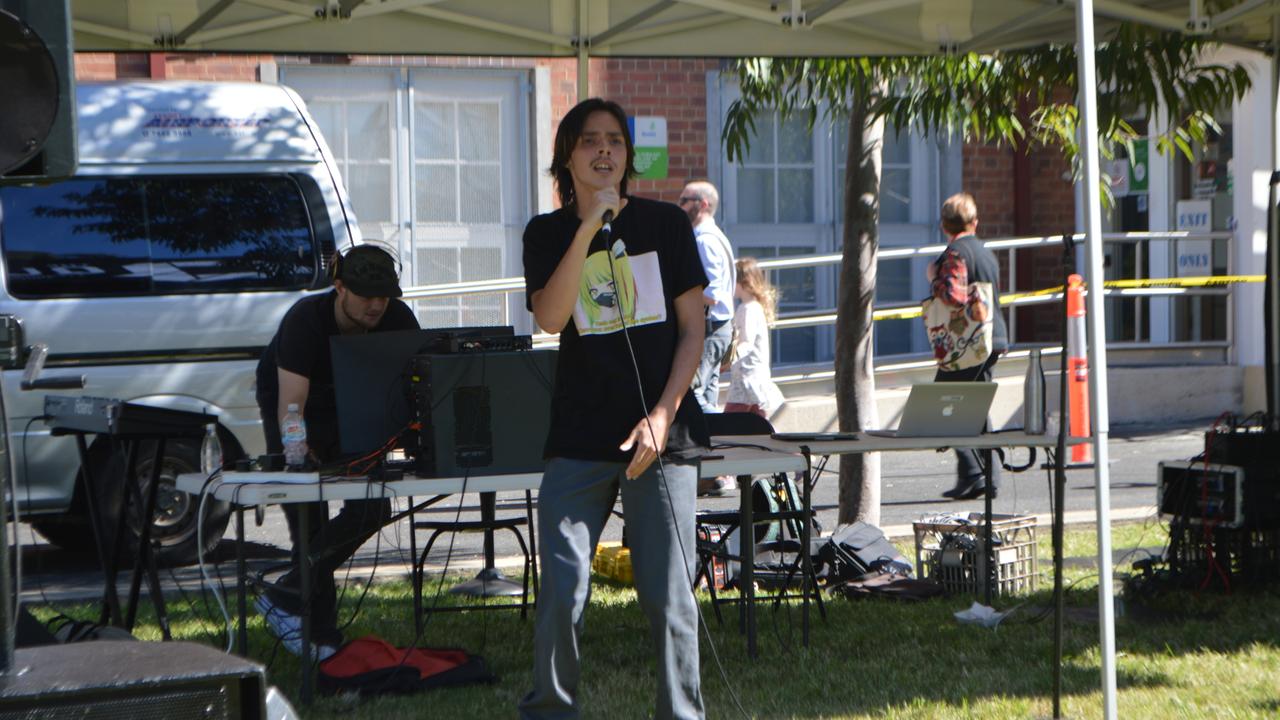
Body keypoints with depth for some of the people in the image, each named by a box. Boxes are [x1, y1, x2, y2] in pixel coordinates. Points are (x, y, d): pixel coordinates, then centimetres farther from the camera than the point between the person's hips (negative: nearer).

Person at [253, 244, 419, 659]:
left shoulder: (397, 320, -21)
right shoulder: (306, 320, -33)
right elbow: (291, 402, -39)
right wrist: (297, 448, -57)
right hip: (295, 416, -4)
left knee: (372, 510, -13)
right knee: (309, 521, -11)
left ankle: (285, 596, -5)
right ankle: (321, 637, -3)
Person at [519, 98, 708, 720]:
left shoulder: (664, 224, 6)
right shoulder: (547, 234, 7)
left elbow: (693, 329, 4)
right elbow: (550, 318, -11)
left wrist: (662, 415, -6)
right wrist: (589, 228, -18)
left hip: (660, 435, 0)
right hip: (578, 440, 1)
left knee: (668, 595, -1)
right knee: (560, 593, -5)